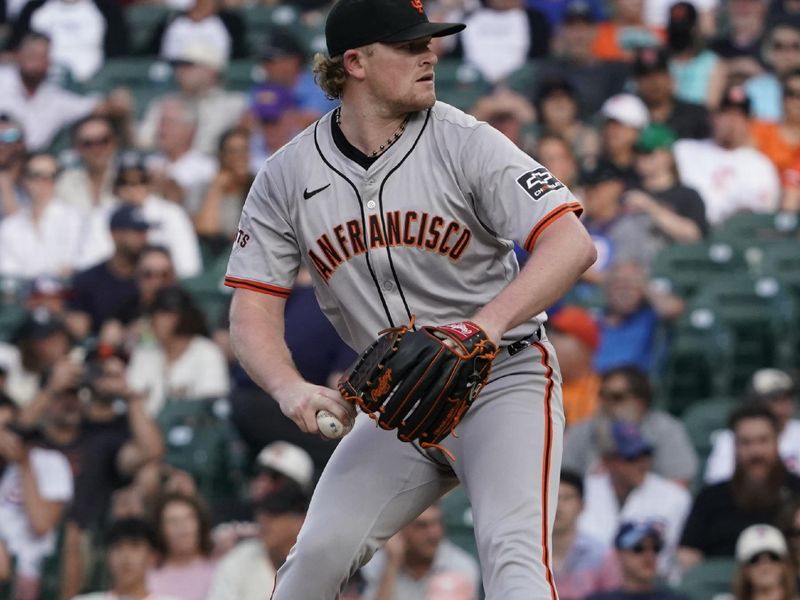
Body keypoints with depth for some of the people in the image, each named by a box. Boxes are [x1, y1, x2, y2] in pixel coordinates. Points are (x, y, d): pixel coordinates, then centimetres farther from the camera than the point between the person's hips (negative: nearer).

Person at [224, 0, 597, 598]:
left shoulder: (465, 144, -13)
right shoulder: (287, 177, -2)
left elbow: (572, 244, -22)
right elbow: (253, 309, -2)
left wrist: (488, 323, -39)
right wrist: (292, 390, -24)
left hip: (503, 380, -4)